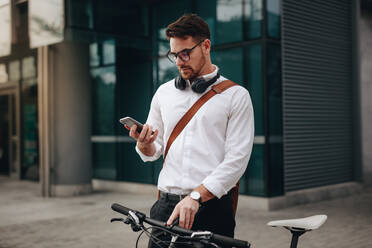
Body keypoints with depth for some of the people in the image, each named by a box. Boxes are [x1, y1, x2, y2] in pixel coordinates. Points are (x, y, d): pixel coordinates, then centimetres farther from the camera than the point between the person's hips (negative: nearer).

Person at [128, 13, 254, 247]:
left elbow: (237, 159, -8)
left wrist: (196, 196, -17)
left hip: (212, 208, -3)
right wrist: (145, 145, -7)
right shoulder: (164, 92, 13)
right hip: (166, 206, 3)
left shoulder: (236, 96, 0)